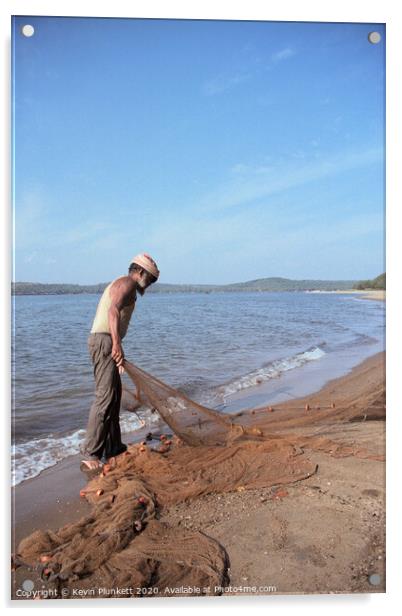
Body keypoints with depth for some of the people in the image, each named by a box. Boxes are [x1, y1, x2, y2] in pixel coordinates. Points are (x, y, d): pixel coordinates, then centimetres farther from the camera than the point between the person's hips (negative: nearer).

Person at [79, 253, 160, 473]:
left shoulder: (122, 285, 25)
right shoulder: (127, 283, -6)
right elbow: (113, 310, -24)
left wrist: (118, 355, 36)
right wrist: (117, 343, -37)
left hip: (106, 342, 11)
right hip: (104, 341, -11)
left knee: (114, 396, 16)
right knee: (105, 397, -14)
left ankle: (113, 449, 24)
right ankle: (90, 457, -14)